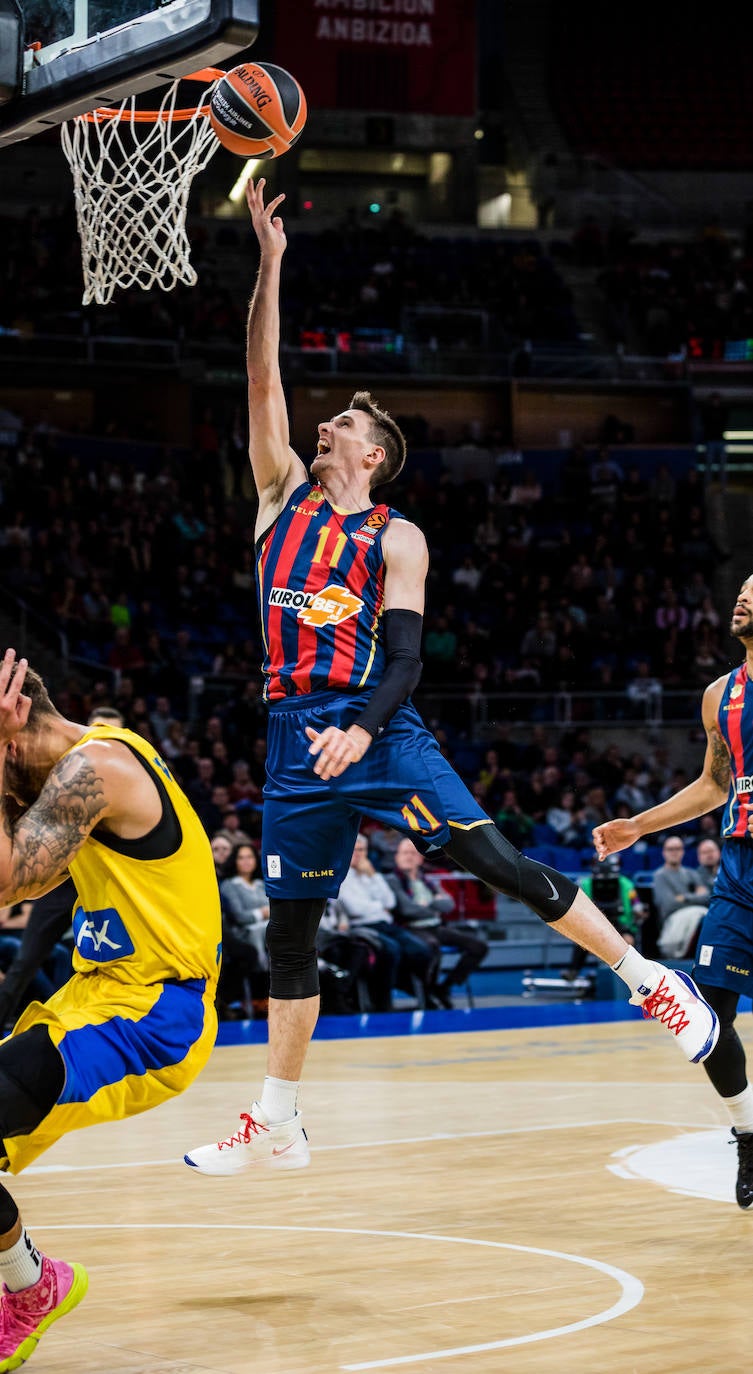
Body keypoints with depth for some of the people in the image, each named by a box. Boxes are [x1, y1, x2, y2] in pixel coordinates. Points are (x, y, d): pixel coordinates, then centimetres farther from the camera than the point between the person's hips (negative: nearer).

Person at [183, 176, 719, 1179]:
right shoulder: (284, 493, 13)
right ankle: (277, 1124, 15)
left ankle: (651, 978, -1)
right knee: (289, 927, 7)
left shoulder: (396, 539, 2)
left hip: (378, 724, -4)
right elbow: (263, 376, 6)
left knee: (497, 861, -13)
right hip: (296, 732, 4)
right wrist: (270, 262, 0)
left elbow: (405, 656, -7)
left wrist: (363, 731, -24)